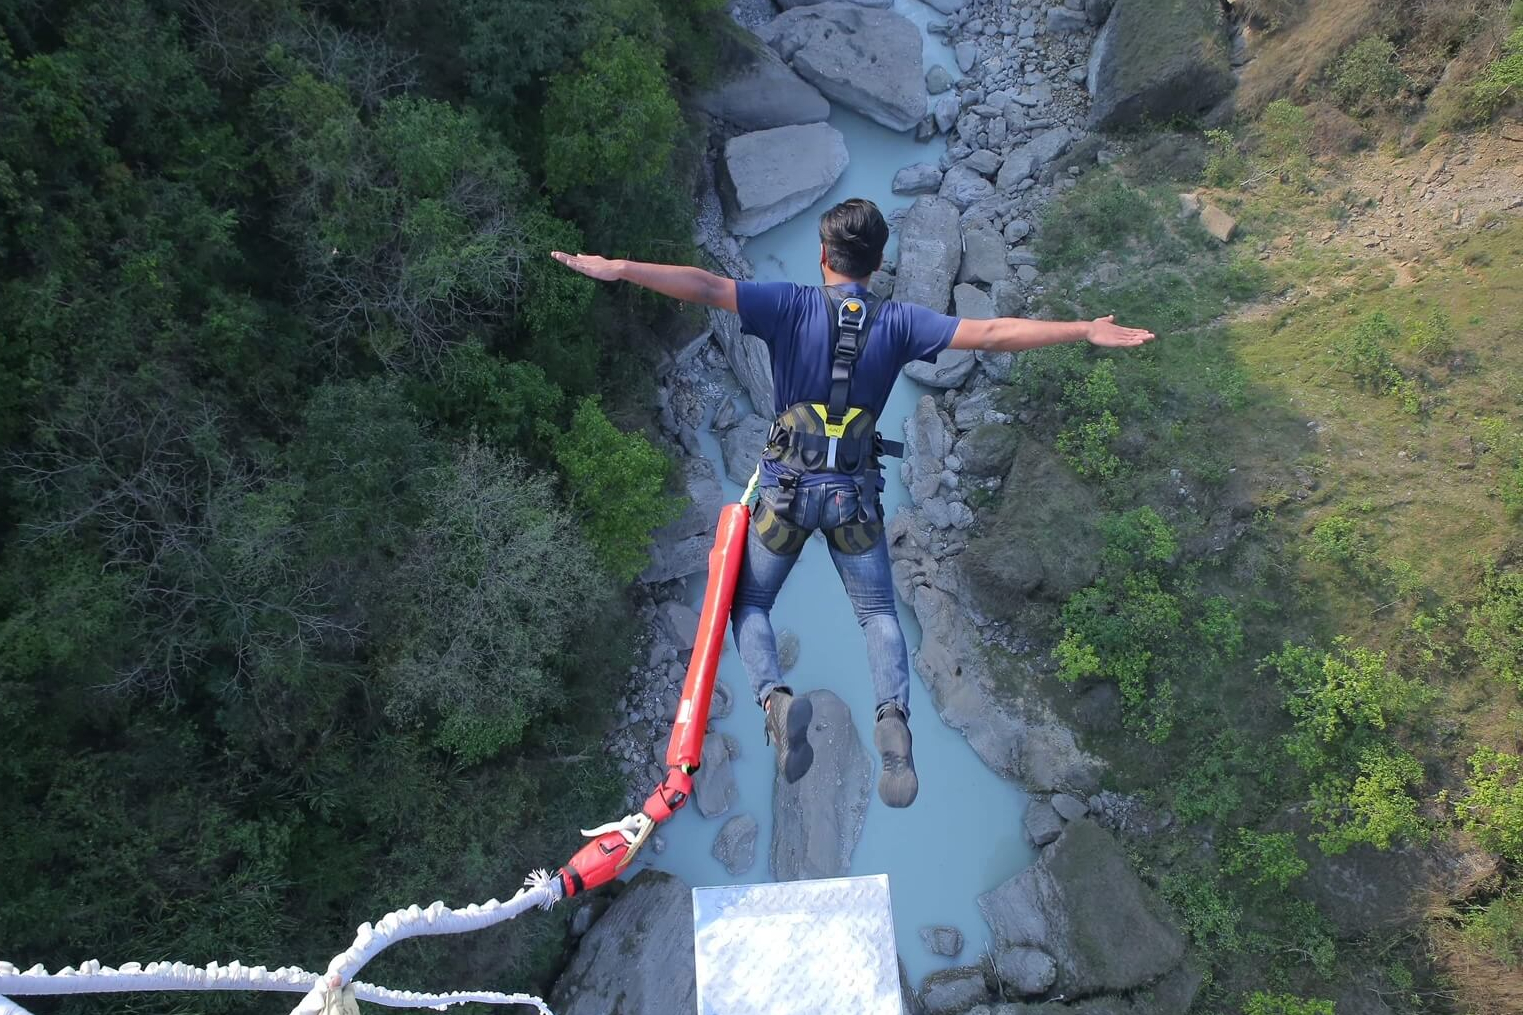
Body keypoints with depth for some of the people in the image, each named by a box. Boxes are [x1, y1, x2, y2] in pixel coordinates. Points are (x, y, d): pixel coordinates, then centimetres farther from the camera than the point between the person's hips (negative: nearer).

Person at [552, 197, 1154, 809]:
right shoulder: (898, 321, -2)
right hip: (855, 493, 2)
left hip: (788, 487, -1)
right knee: (878, 613, 15)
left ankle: (774, 696, -13)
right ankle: (893, 712, -12)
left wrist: (617, 269, -16)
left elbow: (705, 287, -18)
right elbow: (992, 334, -4)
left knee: (748, 604, 15)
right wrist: (1086, 331, 5)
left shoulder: (792, 305, -7)